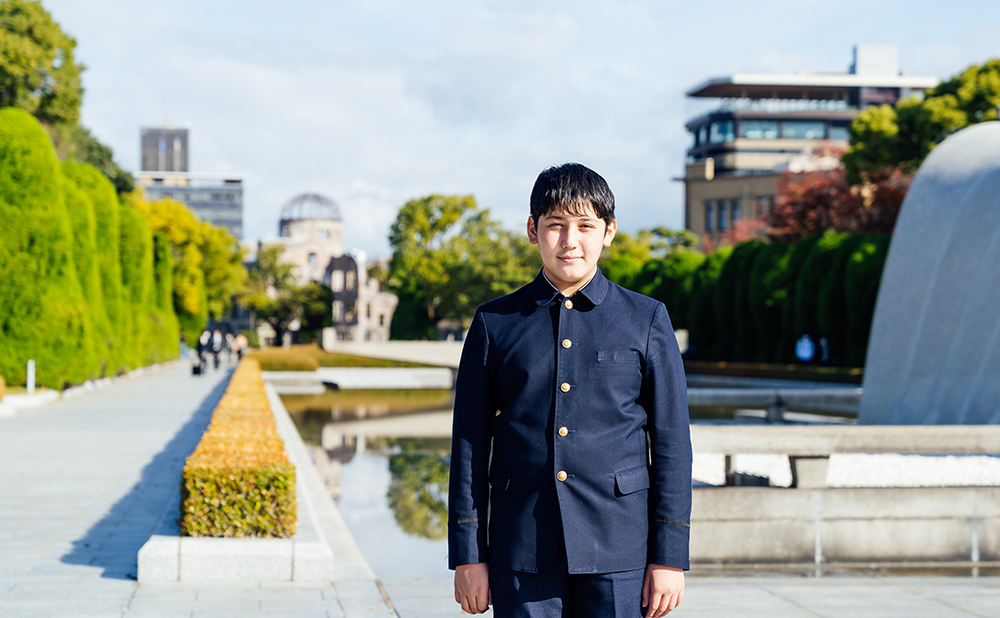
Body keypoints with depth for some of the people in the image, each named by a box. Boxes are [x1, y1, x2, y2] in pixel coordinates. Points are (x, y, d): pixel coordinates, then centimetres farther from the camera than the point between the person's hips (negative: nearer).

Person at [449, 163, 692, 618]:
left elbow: (672, 443, 5)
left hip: (618, 555, 0)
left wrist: (669, 557, 0)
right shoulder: (495, 324, 7)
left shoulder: (647, 320, 6)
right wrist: (467, 556, 3)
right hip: (522, 555, 1)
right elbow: (470, 445, 8)